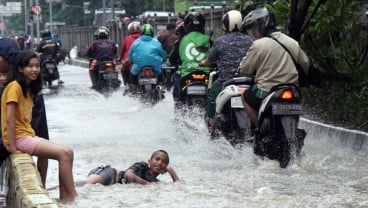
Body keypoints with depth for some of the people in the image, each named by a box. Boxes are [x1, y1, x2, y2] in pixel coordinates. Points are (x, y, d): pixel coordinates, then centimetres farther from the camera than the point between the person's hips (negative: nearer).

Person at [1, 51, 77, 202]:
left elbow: (25, 119, 11)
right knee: (64, 154, -17)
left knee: (67, 153, -1)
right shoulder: (15, 86, -13)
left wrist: (33, 136, -1)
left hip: (28, 135, 9)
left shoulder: (28, 88, 15)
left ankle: (65, 198, -2)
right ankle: (72, 196, -10)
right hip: (19, 138, -9)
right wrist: (12, 148, -19)